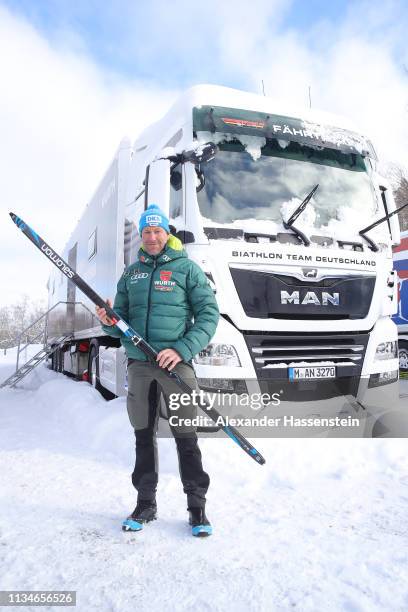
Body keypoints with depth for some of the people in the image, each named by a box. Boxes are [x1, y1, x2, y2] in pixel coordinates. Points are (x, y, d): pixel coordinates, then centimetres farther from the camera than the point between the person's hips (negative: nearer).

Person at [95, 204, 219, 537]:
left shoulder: (187, 268, 2)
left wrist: (182, 349, -17)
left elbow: (209, 314, -4)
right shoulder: (131, 272, 15)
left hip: (177, 362, -4)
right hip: (139, 363, 4)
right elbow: (123, 319, 17)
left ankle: (197, 506, 15)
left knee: (186, 437, 0)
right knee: (143, 435, 11)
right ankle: (145, 503, 26)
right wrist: (110, 322, -7)